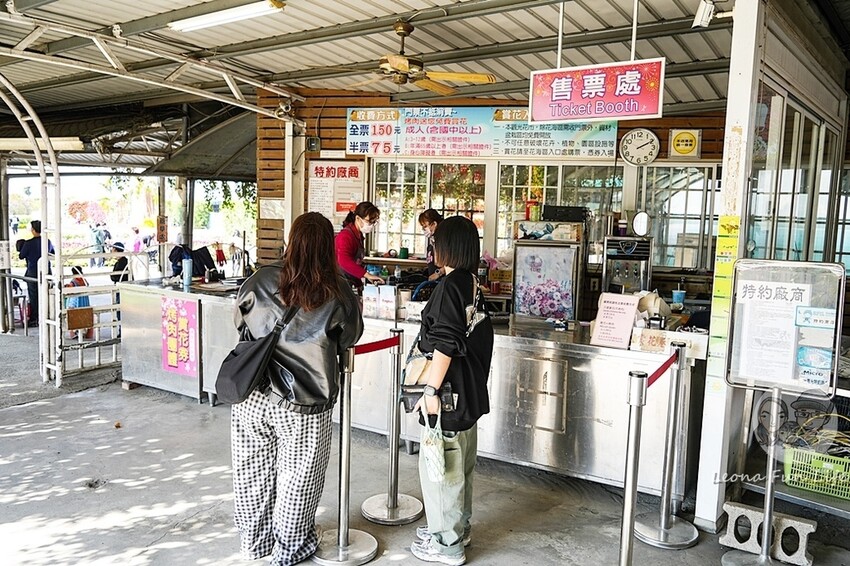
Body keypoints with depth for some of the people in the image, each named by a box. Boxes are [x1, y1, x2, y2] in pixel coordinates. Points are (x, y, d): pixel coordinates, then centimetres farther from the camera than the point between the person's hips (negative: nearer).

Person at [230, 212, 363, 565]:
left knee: (253, 474, 20)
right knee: (297, 477, 16)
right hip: (302, 403, -2)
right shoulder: (337, 291, -11)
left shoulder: (260, 281, -7)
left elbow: (241, 325, 9)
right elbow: (350, 338, 4)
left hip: (250, 397, 3)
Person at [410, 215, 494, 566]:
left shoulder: (449, 285, -18)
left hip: (449, 393, -9)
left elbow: (445, 344, -23)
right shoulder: (474, 284, 7)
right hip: (470, 392, 9)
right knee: (461, 463, 20)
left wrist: (431, 390, -20)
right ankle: (459, 526, 35)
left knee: (439, 464, 3)